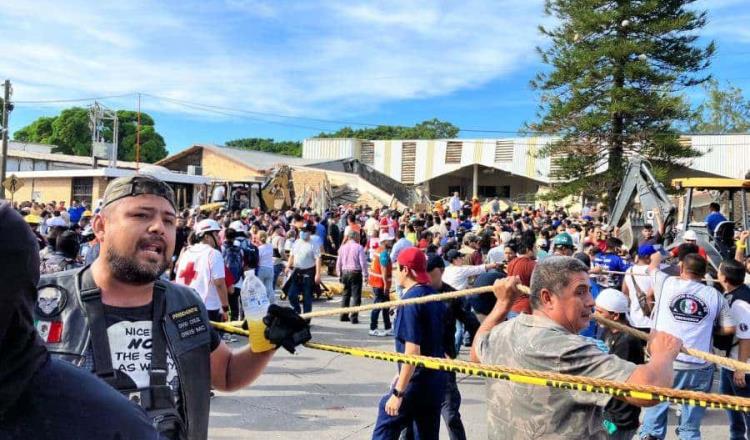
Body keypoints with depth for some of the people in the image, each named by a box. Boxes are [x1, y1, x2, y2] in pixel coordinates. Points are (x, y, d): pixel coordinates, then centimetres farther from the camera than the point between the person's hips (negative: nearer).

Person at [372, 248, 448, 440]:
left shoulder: (410, 300, -17)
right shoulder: (435, 297, 8)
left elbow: (412, 350, -22)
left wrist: (398, 392, -20)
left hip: (417, 381, -8)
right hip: (437, 379, 8)